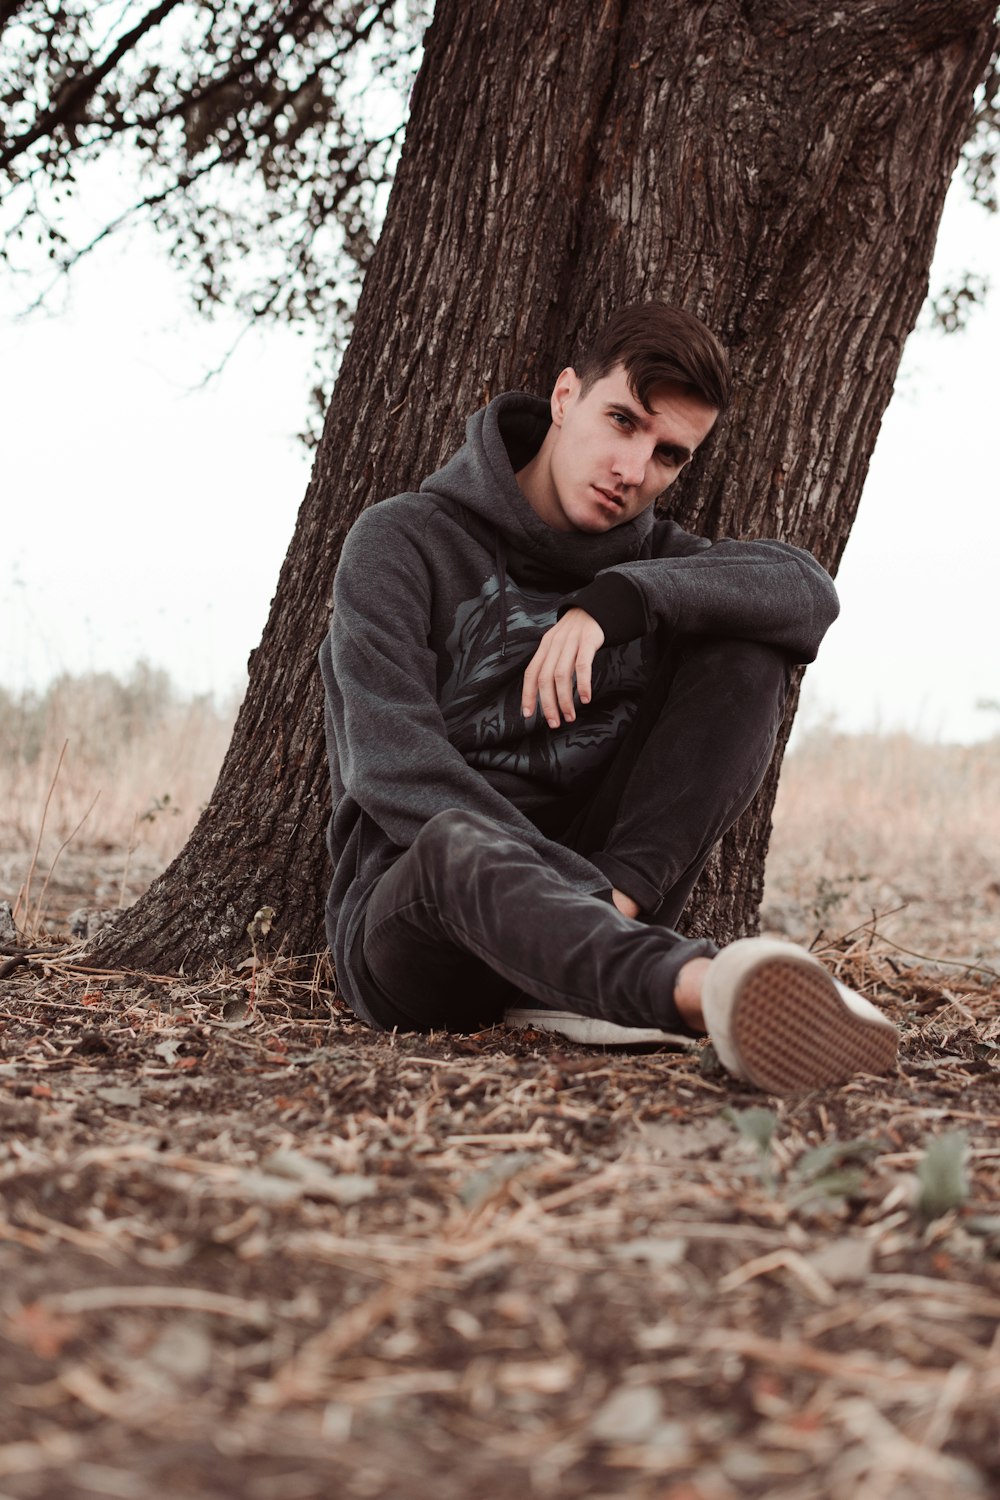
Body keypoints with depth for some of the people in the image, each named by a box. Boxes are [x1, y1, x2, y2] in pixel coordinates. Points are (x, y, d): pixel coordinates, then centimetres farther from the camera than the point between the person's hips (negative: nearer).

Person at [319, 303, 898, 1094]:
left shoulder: (649, 555, 10)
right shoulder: (404, 541, -4)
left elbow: (808, 591, -11)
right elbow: (393, 768, -17)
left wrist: (617, 599, -27)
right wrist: (587, 886, -28)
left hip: (579, 877, 4)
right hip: (407, 905, -4)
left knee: (746, 649, -10)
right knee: (459, 843, -41)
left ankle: (588, 959, -26)